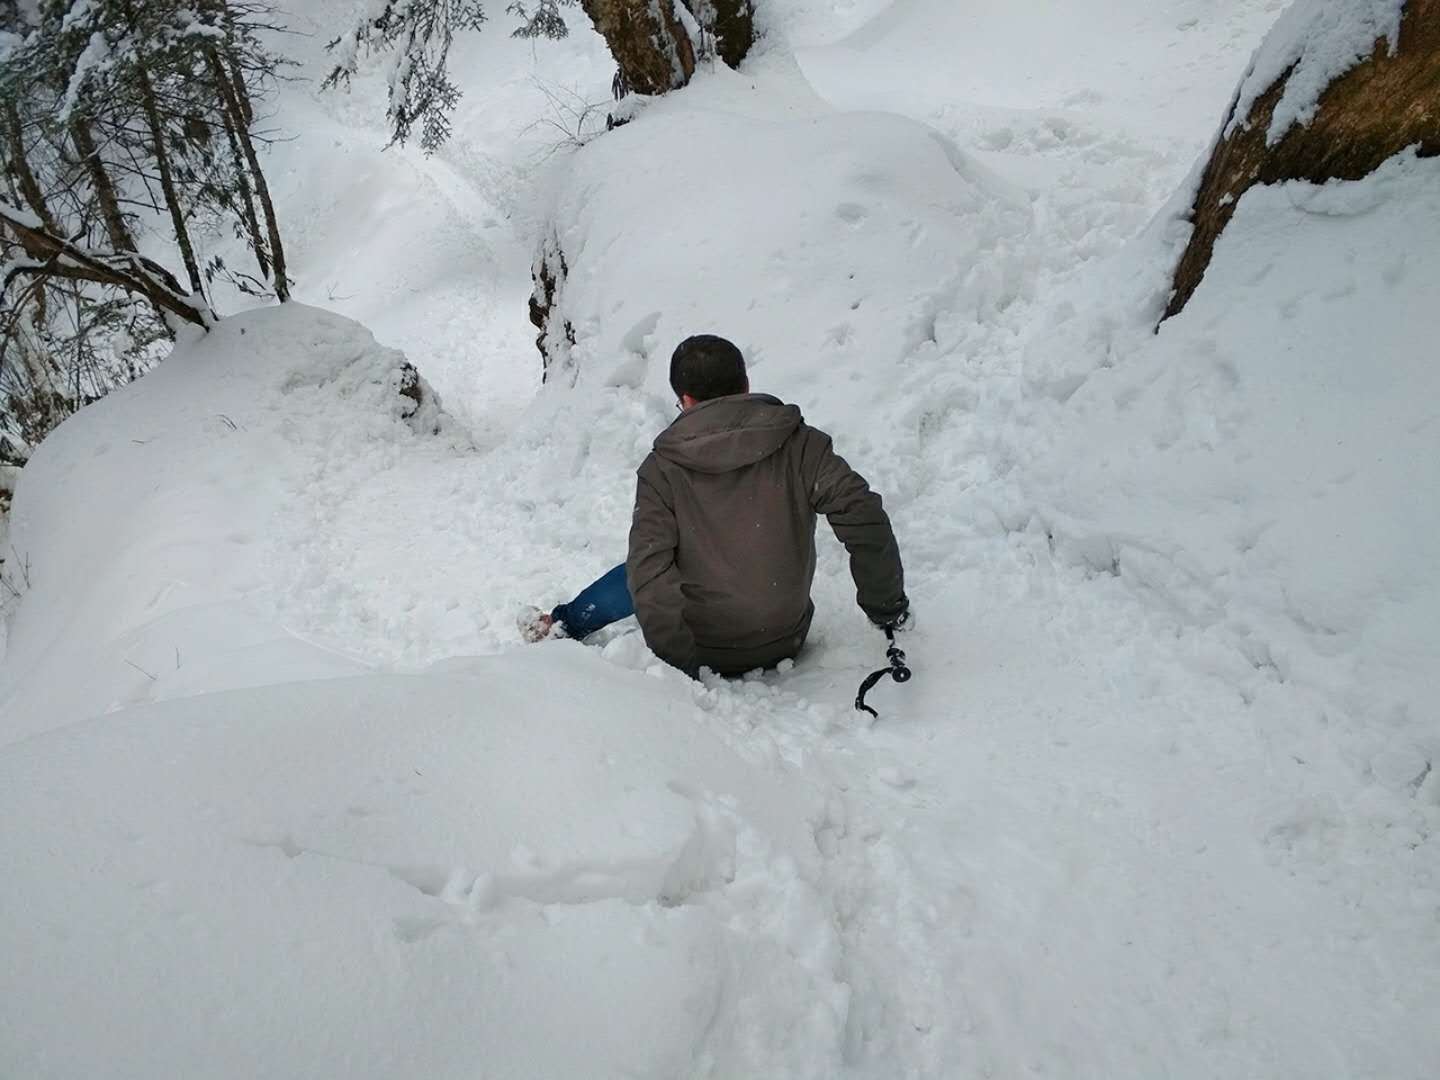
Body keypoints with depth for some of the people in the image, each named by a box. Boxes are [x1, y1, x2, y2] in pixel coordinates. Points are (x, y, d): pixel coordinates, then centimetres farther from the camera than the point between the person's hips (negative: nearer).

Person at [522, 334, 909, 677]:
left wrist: (678, 664, -14)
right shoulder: (800, 444, -9)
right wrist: (887, 607, -5)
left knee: (638, 577, 26)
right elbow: (864, 517, -17)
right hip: (786, 643, 2)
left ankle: (562, 626, 42)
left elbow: (648, 571, -19)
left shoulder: (661, 470, -12)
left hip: (707, 653, -2)